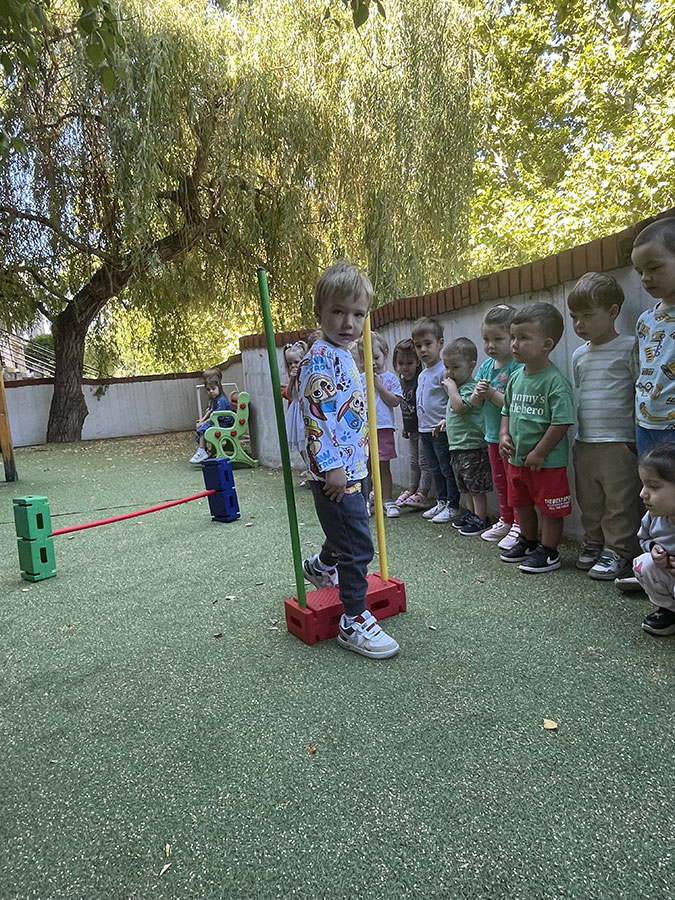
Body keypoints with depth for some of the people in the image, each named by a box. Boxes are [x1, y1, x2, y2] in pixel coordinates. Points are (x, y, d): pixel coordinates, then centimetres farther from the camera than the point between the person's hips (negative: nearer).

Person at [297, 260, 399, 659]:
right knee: (358, 546, -5)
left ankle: (320, 566, 53)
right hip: (334, 472, -10)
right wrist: (332, 467, -25)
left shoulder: (344, 356, 14)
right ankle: (354, 621, 9)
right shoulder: (320, 358, -17)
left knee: (347, 532, 27)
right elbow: (317, 416, -23)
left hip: (352, 467, 10)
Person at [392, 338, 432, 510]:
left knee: (424, 462, 1)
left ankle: (422, 494, 6)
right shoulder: (401, 381, 6)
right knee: (414, 462, 18)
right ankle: (411, 489, 28)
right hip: (412, 428, 8)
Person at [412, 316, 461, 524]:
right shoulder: (422, 375, 13)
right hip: (425, 429, 9)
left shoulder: (443, 370, -14)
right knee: (435, 469, 17)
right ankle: (442, 502, 28)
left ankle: (453, 506, 10)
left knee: (447, 469, 1)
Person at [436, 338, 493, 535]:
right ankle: (471, 514, 31)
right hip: (457, 446, 10)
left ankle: (481, 519, 10)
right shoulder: (457, 387, 13)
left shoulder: (469, 387, -16)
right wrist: (446, 422, 13)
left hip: (472, 446, -10)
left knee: (476, 486, 1)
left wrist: (451, 386, -23)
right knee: (465, 486, 19)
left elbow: (459, 407, -33)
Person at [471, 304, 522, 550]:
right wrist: (477, 394, -13)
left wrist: (491, 393, -21)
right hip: (493, 435, 8)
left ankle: (519, 527, 14)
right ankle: (505, 520, 33)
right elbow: (475, 403, 8)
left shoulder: (517, 366, -17)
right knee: (499, 481, 19)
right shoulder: (485, 366, 7)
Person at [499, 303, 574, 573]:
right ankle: (528, 542, 41)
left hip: (547, 462, -8)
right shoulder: (516, 378, 5)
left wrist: (538, 453, -19)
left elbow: (561, 422, -22)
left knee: (550, 508, 7)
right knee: (522, 504, 22)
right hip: (516, 458, 8)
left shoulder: (555, 381, -19)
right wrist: (504, 435, -1)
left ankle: (548, 552, 22)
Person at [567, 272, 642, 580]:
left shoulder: (629, 347, -7)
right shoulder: (579, 355, 11)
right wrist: (580, 435, 15)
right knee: (589, 500, 14)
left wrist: (640, 436, -10)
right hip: (584, 442, 6)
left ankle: (618, 551, 11)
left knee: (620, 501, 0)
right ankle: (594, 543, 28)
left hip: (619, 442, -6)